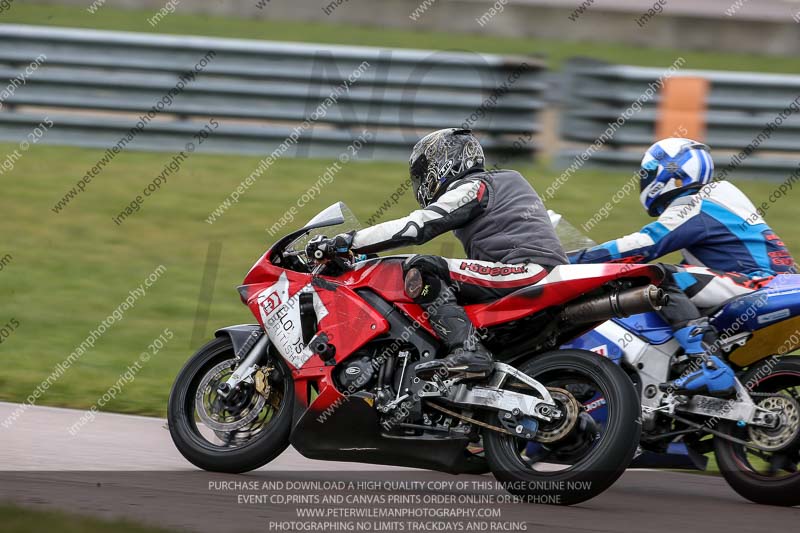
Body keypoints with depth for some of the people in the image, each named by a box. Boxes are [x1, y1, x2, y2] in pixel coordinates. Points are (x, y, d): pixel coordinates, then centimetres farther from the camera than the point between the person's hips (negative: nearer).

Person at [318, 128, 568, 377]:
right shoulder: (505, 181, 29)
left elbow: (416, 226, -9)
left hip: (526, 269, -10)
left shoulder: (472, 188, 1)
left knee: (420, 271, -17)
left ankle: (467, 350, -31)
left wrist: (349, 242, -6)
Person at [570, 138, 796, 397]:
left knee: (663, 278, -24)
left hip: (755, 281, -10)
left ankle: (710, 368, -38)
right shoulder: (710, 199, 23)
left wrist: (571, 260, -11)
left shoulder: (693, 209, -8)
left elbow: (642, 246, -15)